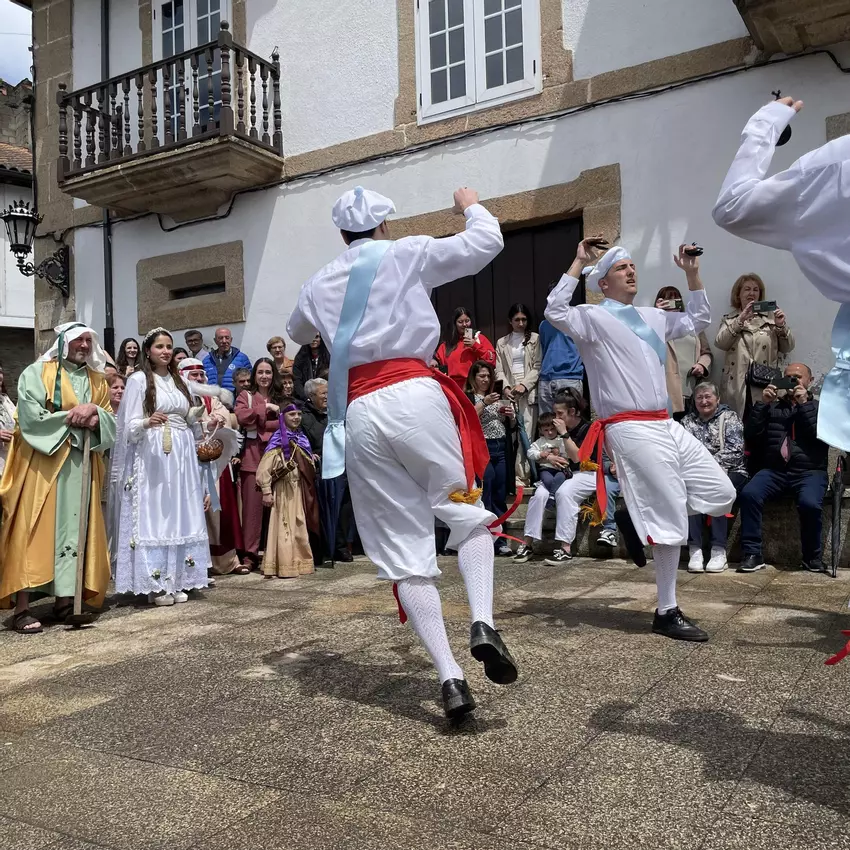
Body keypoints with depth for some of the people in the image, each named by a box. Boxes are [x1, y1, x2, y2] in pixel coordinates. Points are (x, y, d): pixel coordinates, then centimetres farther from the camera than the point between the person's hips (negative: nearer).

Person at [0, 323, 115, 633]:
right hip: (41, 465, -5)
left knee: (73, 530, 4)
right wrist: (75, 417, -12)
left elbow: (112, 423, 8)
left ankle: (65, 601, 10)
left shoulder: (97, 380, 16)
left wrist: (94, 414, -13)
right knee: (34, 532, -8)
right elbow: (32, 419, -13)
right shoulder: (36, 373, 0)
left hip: (81, 466, 5)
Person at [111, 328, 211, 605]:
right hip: (152, 457, -5)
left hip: (181, 457, 5)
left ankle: (177, 582, 10)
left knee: (180, 516, 5)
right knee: (153, 516, -6)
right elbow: (130, 425, -8)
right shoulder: (138, 380, 0)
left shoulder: (180, 381, 16)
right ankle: (154, 584, 0)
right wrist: (148, 422, -25)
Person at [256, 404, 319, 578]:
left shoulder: (301, 438, 11)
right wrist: (266, 491, -20)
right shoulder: (278, 440, -10)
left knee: (299, 527, 12)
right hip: (284, 490, -7)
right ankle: (284, 567, -1)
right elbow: (263, 469, -17)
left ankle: (300, 563, 21)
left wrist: (311, 459, 7)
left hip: (300, 490, 7)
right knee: (284, 526, -4)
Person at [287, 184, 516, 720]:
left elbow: (298, 333, 41)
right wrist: (471, 206, 29)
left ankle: (451, 678, -3)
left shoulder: (320, 285, 21)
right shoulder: (407, 254, 10)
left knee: (405, 552, 4)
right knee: (469, 514, 11)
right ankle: (484, 624, -13)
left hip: (358, 413, 3)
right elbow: (487, 243, 9)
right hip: (415, 396, -3)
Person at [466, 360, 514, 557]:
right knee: (486, 494, -7)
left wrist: (511, 415, 7)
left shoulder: (498, 396, 21)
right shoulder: (468, 397, 3)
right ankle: (493, 540, -2)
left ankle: (500, 537, 9)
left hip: (501, 448, 6)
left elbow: (510, 424, 27)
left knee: (500, 495, 4)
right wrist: (485, 402, -16)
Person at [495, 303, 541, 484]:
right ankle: (522, 473, -4)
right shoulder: (502, 343, 18)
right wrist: (506, 387, -7)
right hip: (510, 392, 2)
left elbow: (538, 366, 2)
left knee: (526, 434, -9)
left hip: (529, 391, -2)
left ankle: (522, 474, -9)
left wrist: (524, 384, -11)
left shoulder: (535, 339, 9)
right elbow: (499, 370, 11)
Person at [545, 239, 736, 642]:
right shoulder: (594, 317, -3)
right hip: (631, 429, -8)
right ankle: (667, 613, 7)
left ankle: (649, 529, 25)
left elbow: (698, 321, 31)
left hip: (667, 424, 8)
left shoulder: (652, 317, 20)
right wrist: (579, 262, -15)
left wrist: (692, 273, 23)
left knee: (722, 494, 8)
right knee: (671, 517, -6)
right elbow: (555, 312, -21)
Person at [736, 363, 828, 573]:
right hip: (774, 470, 2)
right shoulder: (773, 407, 21)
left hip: (809, 471, -2)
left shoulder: (819, 407, 16)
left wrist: (804, 404, -6)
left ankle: (812, 556, -8)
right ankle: (752, 554, -22)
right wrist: (762, 403, 2)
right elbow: (750, 435, 8)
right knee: (749, 493, -28)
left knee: (809, 503, -33)